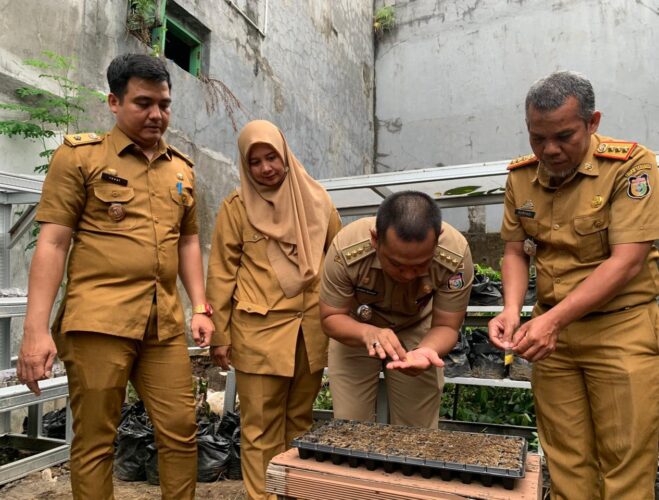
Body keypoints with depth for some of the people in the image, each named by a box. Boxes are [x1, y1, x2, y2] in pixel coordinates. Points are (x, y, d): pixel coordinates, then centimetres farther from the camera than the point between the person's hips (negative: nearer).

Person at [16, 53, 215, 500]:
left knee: (181, 432, 8)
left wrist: (200, 307, 9)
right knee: (95, 440, 7)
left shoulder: (182, 169, 15)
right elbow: (52, 243, -3)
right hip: (98, 320, -4)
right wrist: (36, 329, -9)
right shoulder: (79, 156, 2)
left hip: (165, 324, 4)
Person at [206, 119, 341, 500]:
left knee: (300, 420, 15)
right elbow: (222, 274, 0)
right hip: (258, 329, -2)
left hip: (312, 327, 3)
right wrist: (219, 335, -2)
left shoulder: (316, 200, 6)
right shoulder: (236, 206, -1)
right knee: (260, 426, 4)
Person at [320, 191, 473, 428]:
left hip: (417, 331, 1)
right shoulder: (346, 249, -33)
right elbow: (331, 318, -21)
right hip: (354, 329, 0)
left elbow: (446, 326, -21)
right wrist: (368, 333, -41)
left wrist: (426, 351, -43)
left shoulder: (456, 254, -31)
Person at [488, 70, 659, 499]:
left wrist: (553, 319, -25)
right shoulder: (521, 176, 2)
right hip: (553, 328, 4)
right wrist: (513, 309, -11)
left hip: (622, 328, -3)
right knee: (565, 459, 11)